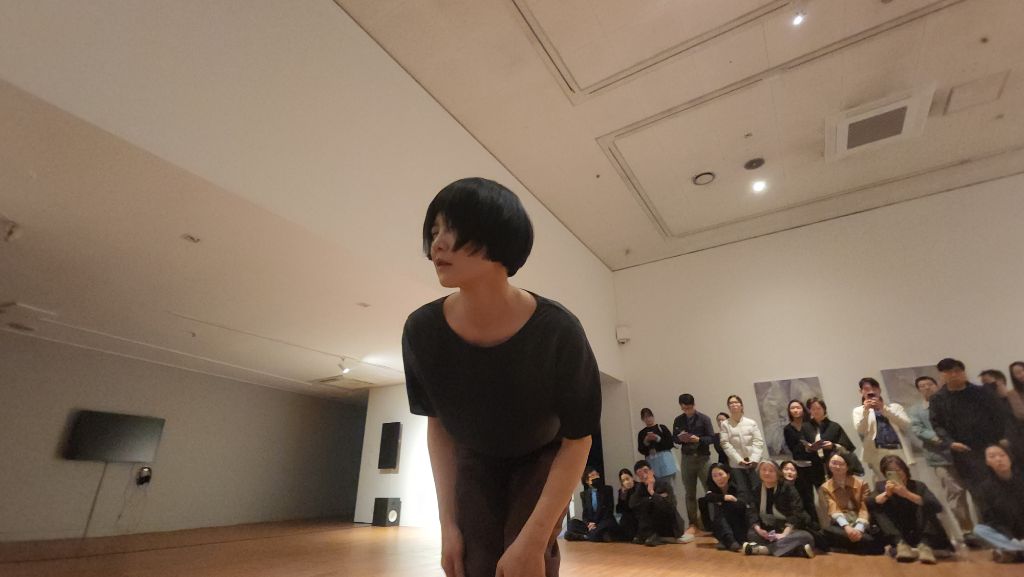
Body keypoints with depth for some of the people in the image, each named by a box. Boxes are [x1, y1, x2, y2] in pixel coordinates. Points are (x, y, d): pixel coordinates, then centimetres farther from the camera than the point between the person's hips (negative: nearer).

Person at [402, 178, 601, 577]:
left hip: (542, 460, -2)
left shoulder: (557, 331, -35)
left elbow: (578, 440, -21)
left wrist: (533, 540, -22)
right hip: (475, 462, 2)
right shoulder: (422, 331, -25)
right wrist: (448, 523, -9)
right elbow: (437, 424, -8)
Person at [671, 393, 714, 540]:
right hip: (686, 458, 3)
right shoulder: (678, 420, 5)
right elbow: (674, 438, 11)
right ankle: (692, 524, 13)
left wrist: (698, 439, -22)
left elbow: (712, 438, -5)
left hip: (703, 458, -2)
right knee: (690, 493, 7)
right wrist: (680, 438, -11)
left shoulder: (704, 419, -3)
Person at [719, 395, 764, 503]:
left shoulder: (751, 422, 5)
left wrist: (754, 459, -13)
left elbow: (759, 441, -1)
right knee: (743, 492, 2)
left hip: (753, 463, 1)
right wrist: (739, 459, -12)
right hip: (737, 464, 0)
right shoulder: (725, 424, 3)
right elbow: (725, 444, -4)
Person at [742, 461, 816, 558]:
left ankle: (765, 549, -44)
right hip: (768, 531, 2)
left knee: (806, 537, -33)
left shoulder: (788, 488, -9)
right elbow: (752, 512, -4)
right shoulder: (757, 490, 2)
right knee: (751, 534, -25)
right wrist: (758, 529, -23)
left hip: (789, 529, -2)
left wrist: (785, 534, -28)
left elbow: (796, 513, -18)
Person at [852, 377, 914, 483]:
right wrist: (865, 411, -12)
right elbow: (861, 431, -2)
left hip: (899, 451, 1)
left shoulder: (895, 406, 18)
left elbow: (907, 427, 2)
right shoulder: (858, 410, 14)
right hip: (878, 454, -1)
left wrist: (884, 409, -6)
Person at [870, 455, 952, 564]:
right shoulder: (880, 485, -1)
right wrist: (886, 494, -29)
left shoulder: (917, 486, -3)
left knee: (927, 507, -21)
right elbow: (867, 505, -17)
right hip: (896, 536, 1)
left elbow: (937, 507, -22)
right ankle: (901, 544, -38)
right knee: (876, 509, -22)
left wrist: (907, 494, -33)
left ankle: (925, 545, -36)